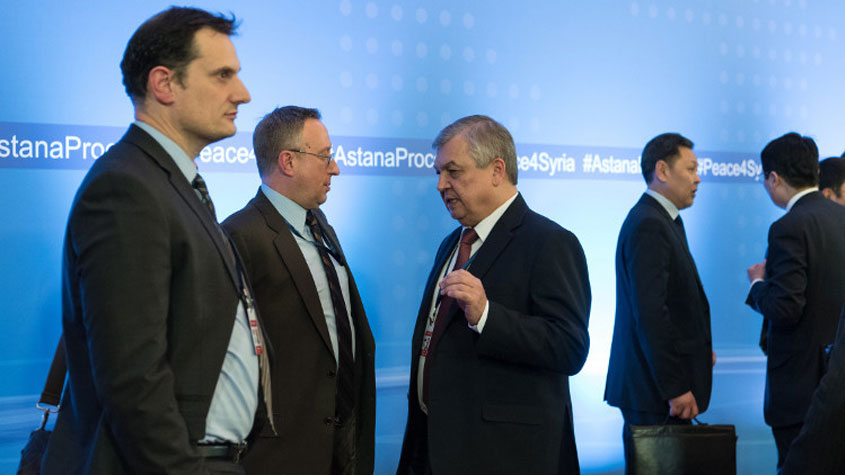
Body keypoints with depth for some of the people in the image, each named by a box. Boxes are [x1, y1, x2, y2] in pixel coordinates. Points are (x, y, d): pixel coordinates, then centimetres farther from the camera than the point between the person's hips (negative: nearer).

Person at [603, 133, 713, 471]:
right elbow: (650, 313, -23)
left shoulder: (662, 219, 15)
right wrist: (675, 388, -22)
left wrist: (700, 346, 9)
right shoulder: (648, 226, -18)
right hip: (654, 392, -10)